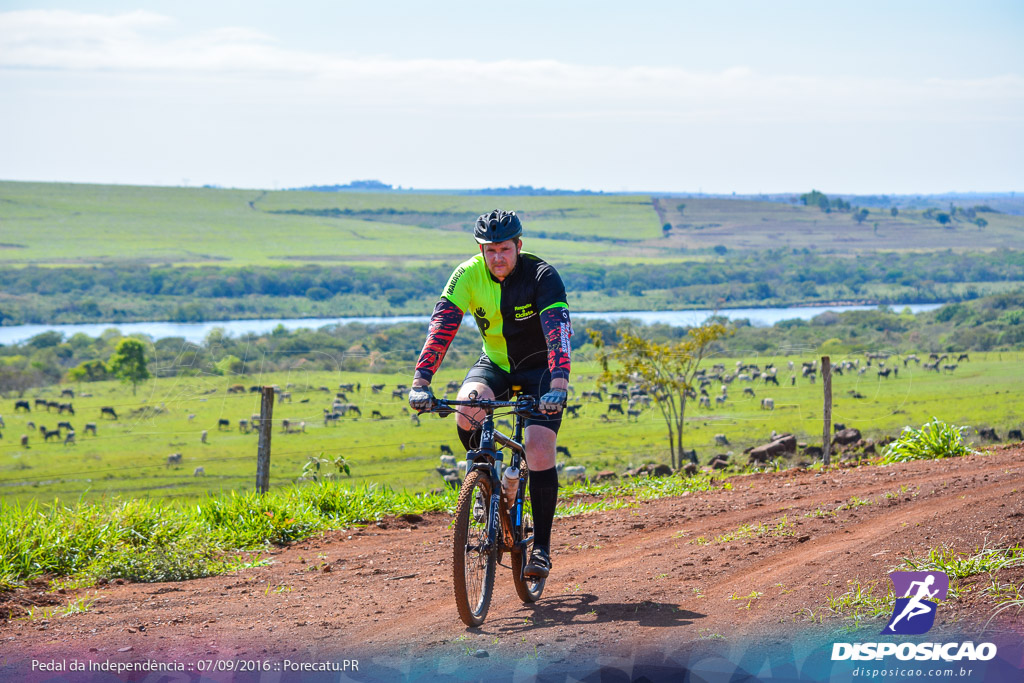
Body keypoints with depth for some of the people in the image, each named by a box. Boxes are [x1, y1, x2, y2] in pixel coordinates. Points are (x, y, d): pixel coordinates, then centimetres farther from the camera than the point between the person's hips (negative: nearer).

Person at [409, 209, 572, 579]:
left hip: (540, 368, -3)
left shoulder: (541, 275, -24)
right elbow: (442, 325, -24)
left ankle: (541, 547, -8)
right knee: (467, 405, -30)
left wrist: (558, 383, -51)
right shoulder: (469, 274, -17)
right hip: (496, 363, 3)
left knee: (539, 448, -19)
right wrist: (421, 381, -37)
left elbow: (558, 330, -36)